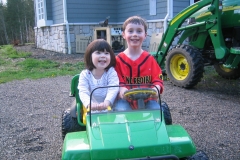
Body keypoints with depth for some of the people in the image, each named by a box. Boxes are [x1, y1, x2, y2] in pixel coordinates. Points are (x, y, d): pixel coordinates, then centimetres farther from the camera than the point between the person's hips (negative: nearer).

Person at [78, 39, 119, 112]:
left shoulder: (111, 72, -4)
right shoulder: (85, 74, -3)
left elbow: (113, 89, -19)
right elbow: (83, 92, -16)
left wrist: (107, 102, -39)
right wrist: (89, 103, -37)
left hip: (109, 108, 0)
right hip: (92, 110, 1)